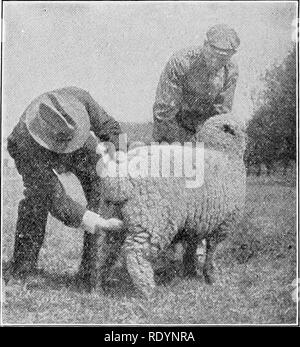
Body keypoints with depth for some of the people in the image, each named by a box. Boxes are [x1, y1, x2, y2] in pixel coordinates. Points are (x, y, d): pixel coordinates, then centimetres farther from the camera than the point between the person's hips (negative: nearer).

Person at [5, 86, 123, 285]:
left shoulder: (78, 97, -40)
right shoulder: (25, 142, -45)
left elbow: (109, 128, -20)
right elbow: (54, 199, -44)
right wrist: (98, 223, -51)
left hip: (81, 148, 3)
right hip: (35, 151, -3)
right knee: (39, 194, -27)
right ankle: (23, 266, -10)